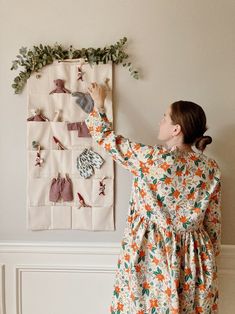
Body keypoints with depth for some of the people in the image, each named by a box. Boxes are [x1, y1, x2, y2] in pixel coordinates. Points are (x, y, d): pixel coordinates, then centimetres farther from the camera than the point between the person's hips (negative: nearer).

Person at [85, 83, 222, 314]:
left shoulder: (152, 159, -19)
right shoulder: (211, 169, -5)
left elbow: (107, 139, -6)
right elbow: (213, 223, 1)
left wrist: (98, 103, 10)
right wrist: (209, 258, 15)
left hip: (151, 255, -4)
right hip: (193, 258, 4)